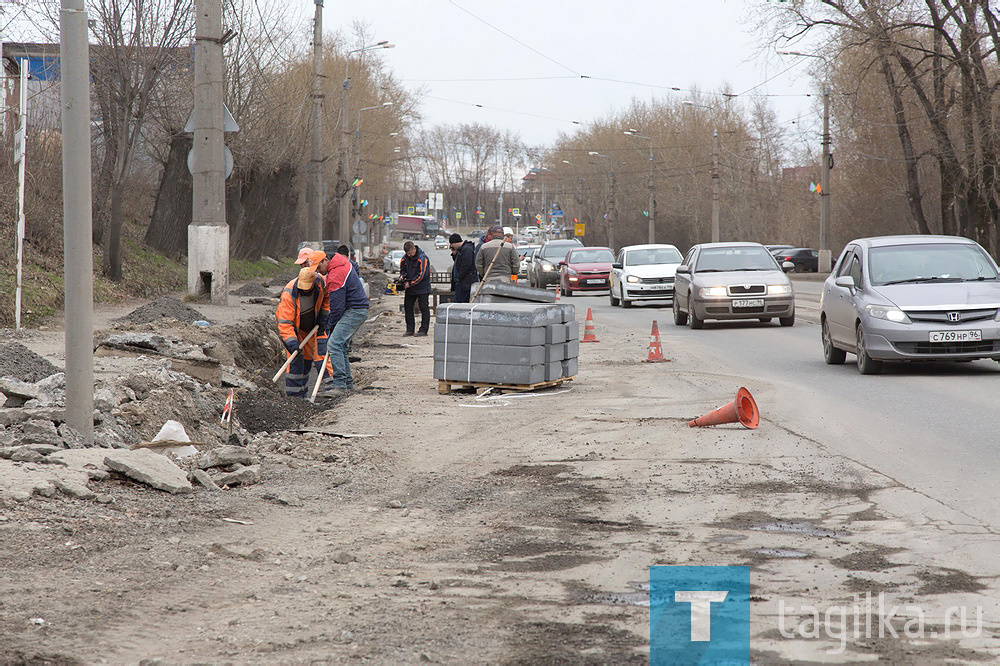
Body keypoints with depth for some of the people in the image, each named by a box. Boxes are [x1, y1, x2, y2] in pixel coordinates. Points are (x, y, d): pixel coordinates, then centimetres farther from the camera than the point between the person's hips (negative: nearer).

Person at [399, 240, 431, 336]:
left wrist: (410, 283, -20)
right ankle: (410, 330, 14)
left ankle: (423, 330, 1)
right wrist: (402, 276, -8)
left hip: (422, 288, -7)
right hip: (410, 288, 7)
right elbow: (403, 269, 16)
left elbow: (421, 275, -20)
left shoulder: (422, 258, -18)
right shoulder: (405, 258, 2)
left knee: (424, 308, -2)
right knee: (407, 307, 8)